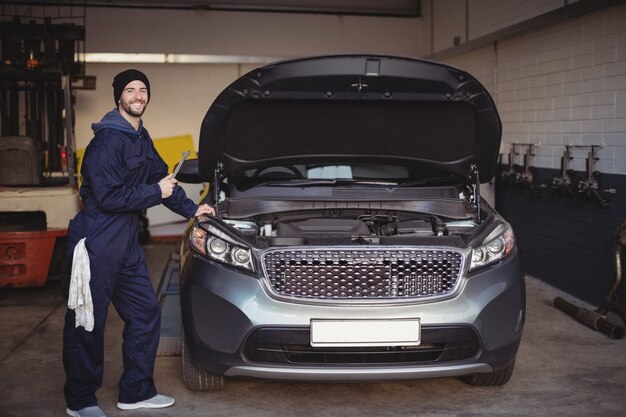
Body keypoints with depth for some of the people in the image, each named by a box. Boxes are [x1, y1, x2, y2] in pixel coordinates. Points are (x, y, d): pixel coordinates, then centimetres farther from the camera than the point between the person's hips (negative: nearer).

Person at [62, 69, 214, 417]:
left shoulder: (141, 138, 13)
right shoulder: (108, 139, -16)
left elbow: (162, 177, 26)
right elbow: (108, 197, -22)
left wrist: (191, 209, 24)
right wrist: (156, 192, -14)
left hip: (127, 244, 9)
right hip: (96, 244, -9)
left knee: (146, 313, 11)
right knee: (88, 322, 2)